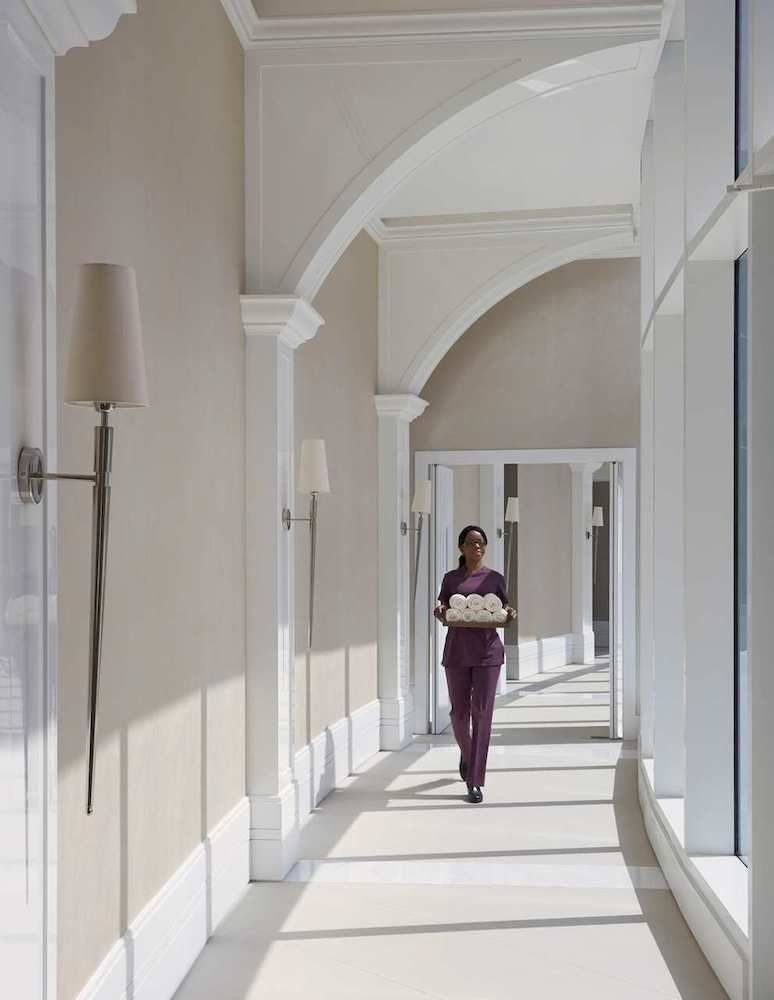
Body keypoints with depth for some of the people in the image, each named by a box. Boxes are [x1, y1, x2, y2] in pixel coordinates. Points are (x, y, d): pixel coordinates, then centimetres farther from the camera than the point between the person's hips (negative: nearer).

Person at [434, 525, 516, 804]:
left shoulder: (494, 578, 8)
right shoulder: (451, 579, 10)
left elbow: (504, 610, 15)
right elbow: (442, 608, 14)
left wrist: (509, 613, -8)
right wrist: (439, 610, -10)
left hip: (487, 651, -1)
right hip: (456, 651, 1)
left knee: (482, 713, -7)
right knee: (459, 712, 7)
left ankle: (475, 782, -4)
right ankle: (466, 754, 40)